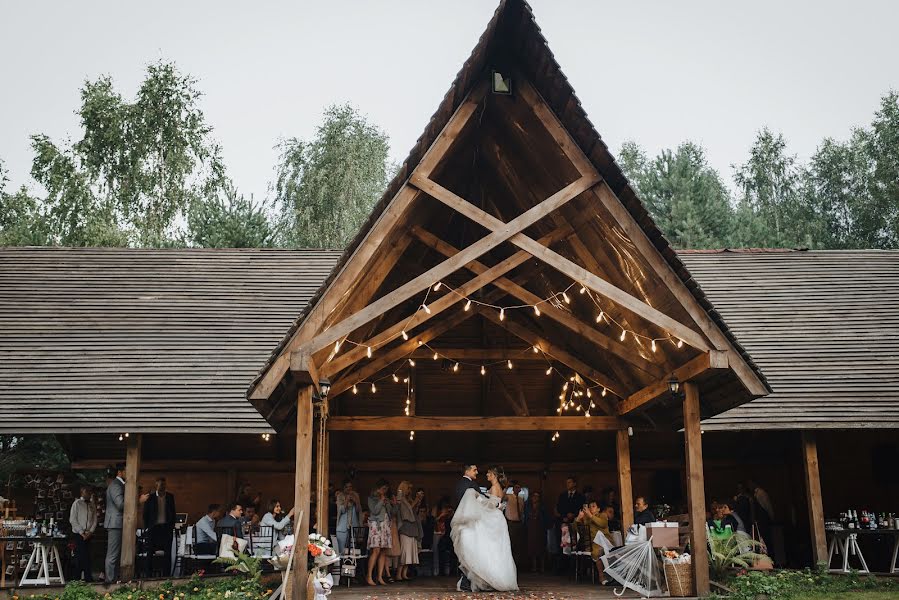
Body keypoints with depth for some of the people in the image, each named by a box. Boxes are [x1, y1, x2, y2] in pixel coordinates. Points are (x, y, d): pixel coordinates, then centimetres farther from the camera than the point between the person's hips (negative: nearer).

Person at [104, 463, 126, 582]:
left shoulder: (120, 485, 18)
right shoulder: (115, 485, -14)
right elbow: (121, 504, -23)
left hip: (117, 524, 11)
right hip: (115, 523, -11)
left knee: (116, 554, 13)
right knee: (113, 555, -7)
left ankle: (115, 579, 17)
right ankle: (111, 580, -5)